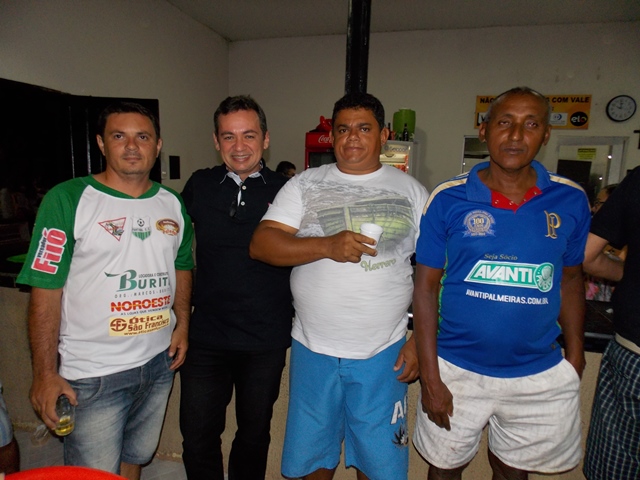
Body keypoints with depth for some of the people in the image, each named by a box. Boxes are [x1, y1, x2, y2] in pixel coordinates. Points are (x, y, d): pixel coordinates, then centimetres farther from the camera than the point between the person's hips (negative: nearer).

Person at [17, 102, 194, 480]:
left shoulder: (173, 204, 4)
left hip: (159, 363, 5)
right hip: (92, 374, -4)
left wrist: (182, 322, 4)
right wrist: (45, 372, -13)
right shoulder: (68, 199, -11)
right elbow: (46, 288, -12)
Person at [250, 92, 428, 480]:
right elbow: (261, 244, -9)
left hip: (383, 353, 0)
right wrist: (327, 246, -22)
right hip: (314, 348, 1)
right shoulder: (305, 185, 1)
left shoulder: (411, 191, 2)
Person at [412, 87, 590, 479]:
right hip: (457, 369, -1)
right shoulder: (448, 199, -11)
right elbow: (426, 288, -9)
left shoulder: (571, 201, -3)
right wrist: (430, 377, -9)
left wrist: (575, 357, 6)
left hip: (540, 376, 2)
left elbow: (570, 280, 9)